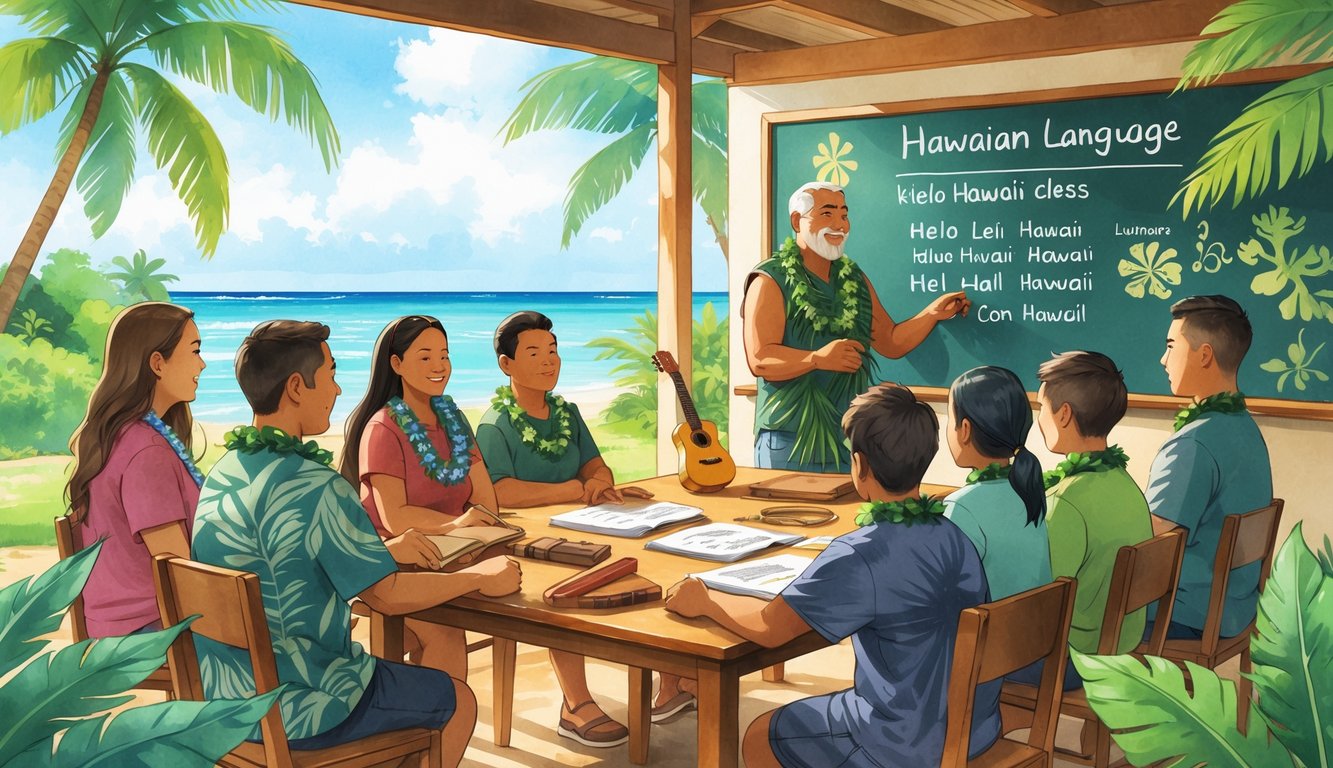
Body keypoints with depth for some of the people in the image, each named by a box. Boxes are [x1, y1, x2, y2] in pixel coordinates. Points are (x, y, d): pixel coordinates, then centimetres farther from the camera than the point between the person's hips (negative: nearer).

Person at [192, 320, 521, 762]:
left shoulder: (224, 471, 2)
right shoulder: (314, 486, -25)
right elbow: (387, 596, -18)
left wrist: (383, 551, 16)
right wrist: (479, 578, -4)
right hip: (292, 713, -8)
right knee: (458, 701, 12)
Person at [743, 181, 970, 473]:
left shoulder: (854, 279, 15)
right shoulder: (771, 281, -7)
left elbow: (891, 342, 17)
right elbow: (759, 359, -17)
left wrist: (933, 313, 2)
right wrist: (818, 359, -31)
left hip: (852, 439, 6)